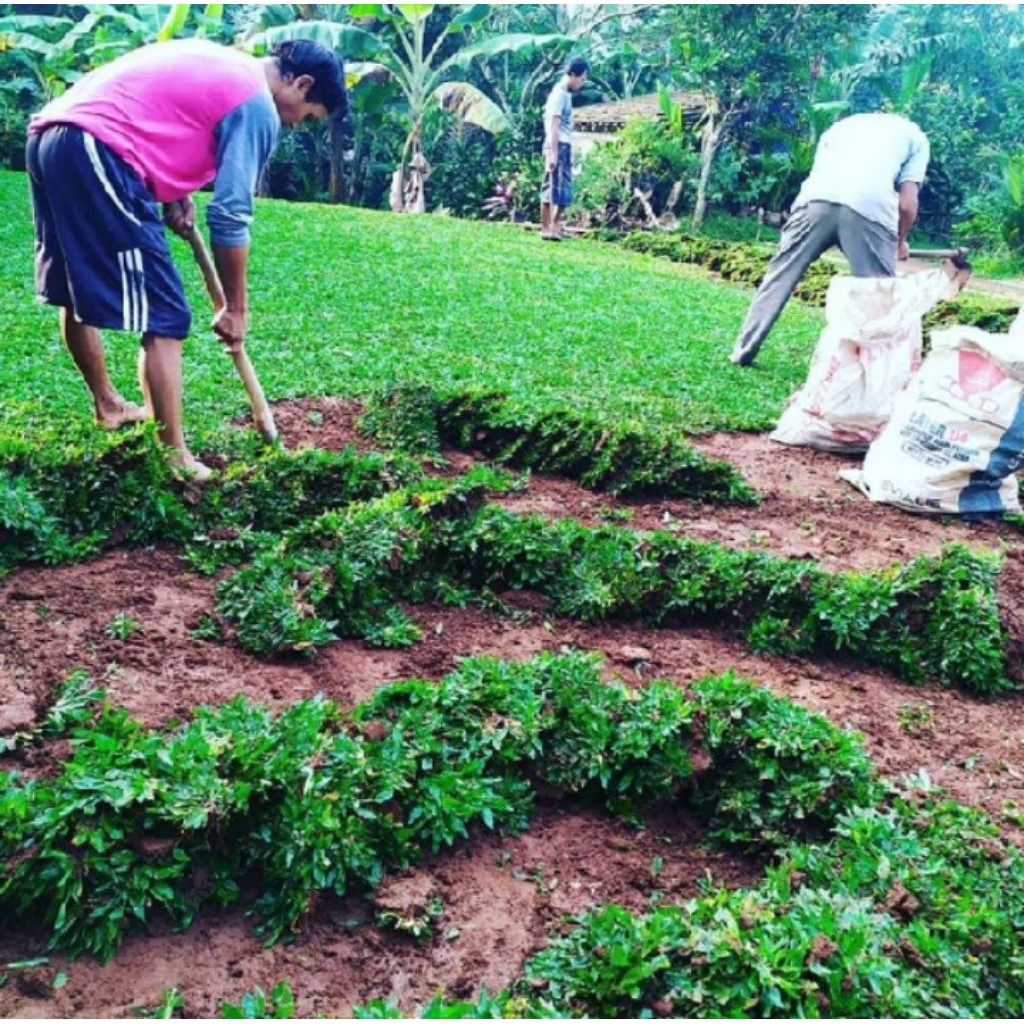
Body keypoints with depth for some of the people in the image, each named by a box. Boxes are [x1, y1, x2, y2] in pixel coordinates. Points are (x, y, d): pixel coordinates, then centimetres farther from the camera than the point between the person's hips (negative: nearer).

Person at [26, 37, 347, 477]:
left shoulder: (221, 63, 25)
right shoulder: (258, 107, -2)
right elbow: (231, 217, -5)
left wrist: (175, 193, 15)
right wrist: (236, 307, 4)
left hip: (47, 135, 10)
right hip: (93, 150, -10)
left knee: (76, 294, 24)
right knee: (163, 316, -5)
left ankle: (108, 404, 42)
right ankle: (175, 456, -1)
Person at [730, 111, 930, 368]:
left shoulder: (844, 123, 40)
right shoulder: (916, 135, 29)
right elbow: (907, 204, 17)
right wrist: (900, 242, 35)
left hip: (818, 198, 2)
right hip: (871, 207, -2)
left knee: (780, 275, 12)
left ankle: (743, 351, 15)